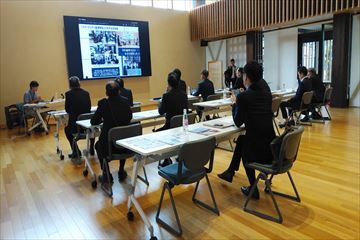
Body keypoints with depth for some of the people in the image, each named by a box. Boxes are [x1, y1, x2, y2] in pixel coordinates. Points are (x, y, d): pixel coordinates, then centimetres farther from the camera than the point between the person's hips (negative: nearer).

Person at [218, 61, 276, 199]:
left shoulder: (243, 96, -13)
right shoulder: (268, 94, 6)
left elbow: (238, 122, -3)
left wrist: (235, 103, 11)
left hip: (257, 151, -6)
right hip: (272, 148, 6)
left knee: (243, 142, 30)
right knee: (241, 139, 31)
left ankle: (253, 189, 32)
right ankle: (230, 172, 46)